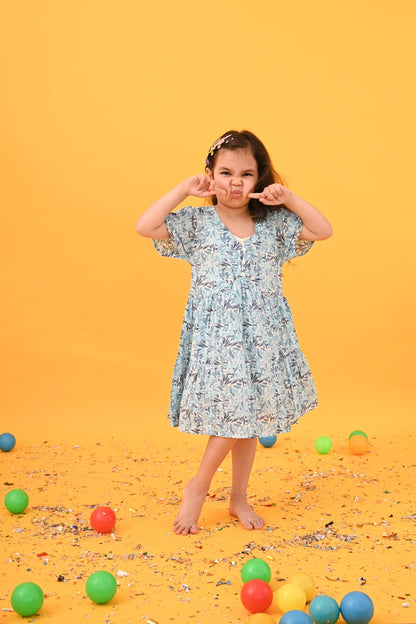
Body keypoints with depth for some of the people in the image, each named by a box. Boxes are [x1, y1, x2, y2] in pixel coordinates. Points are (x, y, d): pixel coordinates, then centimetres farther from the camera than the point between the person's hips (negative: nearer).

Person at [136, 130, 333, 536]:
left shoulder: (274, 224, 7)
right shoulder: (197, 223, -1)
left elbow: (322, 231, 5)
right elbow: (146, 227, -13)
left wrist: (289, 199, -4)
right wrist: (184, 189, -11)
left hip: (263, 338, 4)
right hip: (215, 338, -4)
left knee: (250, 418, 10)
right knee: (233, 415, -10)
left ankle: (239, 498, 26)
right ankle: (198, 487, 12)